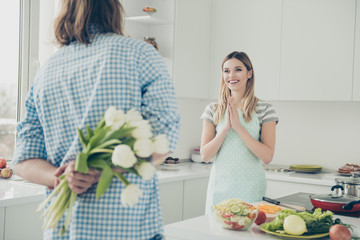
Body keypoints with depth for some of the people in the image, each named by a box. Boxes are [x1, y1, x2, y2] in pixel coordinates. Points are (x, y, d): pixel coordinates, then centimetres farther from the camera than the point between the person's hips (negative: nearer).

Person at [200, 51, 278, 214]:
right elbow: (205, 156, -2)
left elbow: (267, 157, -10)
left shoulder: (264, 109, -2)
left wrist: (238, 127, -16)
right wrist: (226, 128, -14)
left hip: (251, 188, -1)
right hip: (220, 186, 2)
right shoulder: (213, 110, 4)